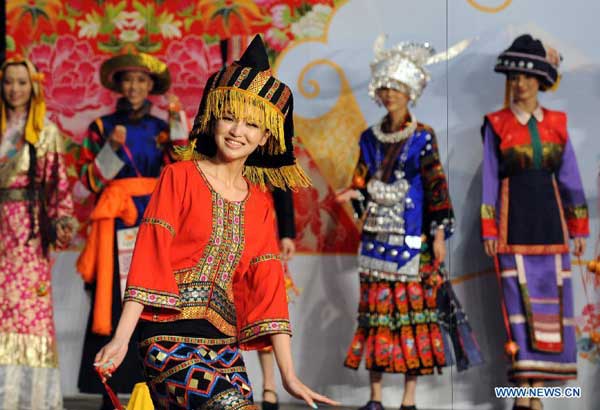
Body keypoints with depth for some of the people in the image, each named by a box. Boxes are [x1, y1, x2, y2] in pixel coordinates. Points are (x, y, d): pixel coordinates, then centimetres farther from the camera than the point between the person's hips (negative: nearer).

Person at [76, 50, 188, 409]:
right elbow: (89, 178, 0)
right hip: (118, 224, -2)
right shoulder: (102, 126, 8)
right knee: (114, 303, -7)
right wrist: (112, 148, -13)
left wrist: (178, 132, -5)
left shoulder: (161, 127, 13)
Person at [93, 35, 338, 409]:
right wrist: (122, 337, -16)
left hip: (223, 341, 6)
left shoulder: (260, 202, 15)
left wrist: (289, 376, 8)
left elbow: (267, 283, 12)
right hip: (171, 336, -6)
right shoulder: (181, 176, 1)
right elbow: (150, 254, -6)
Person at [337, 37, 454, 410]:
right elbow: (363, 184, 14)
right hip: (377, 236, 4)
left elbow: (436, 187, -4)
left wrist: (440, 233, -9)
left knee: (413, 309, -3)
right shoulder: (371, 138, 11)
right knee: (376, 309, 3)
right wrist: (355, 195, -9)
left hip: (412, 239, -4)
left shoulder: (423, 139, -2)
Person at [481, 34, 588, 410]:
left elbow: (570, 177, 10)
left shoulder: (556, 123, 9)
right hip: (514, 219, -3)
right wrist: (489, 230, -6)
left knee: (550, 299, 1)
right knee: (520, 301, -7)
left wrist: (580, 228, 7)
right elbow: (489, 178, 0)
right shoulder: (497, 125, 1)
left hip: (549, 217, 3)